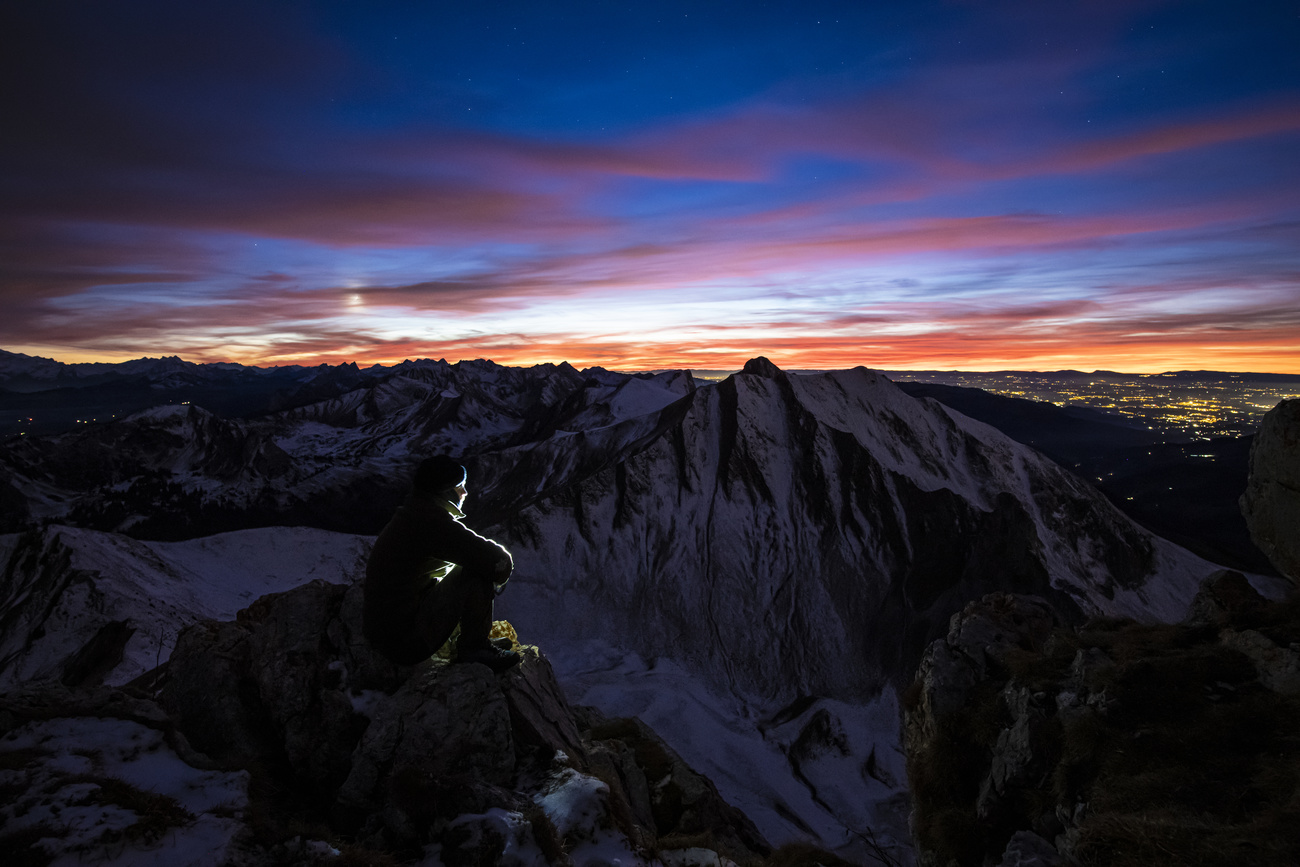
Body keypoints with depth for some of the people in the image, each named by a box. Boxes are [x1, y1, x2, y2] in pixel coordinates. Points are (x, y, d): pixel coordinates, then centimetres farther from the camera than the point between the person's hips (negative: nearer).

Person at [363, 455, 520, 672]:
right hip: (407, 645, -10)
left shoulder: (410, 514, 10)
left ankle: (475, 640, 21)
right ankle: (472, 649, -1)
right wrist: (502, 571, 1)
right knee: (480, 571, -16)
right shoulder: (431, 520, -20)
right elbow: (497, 560, -23)